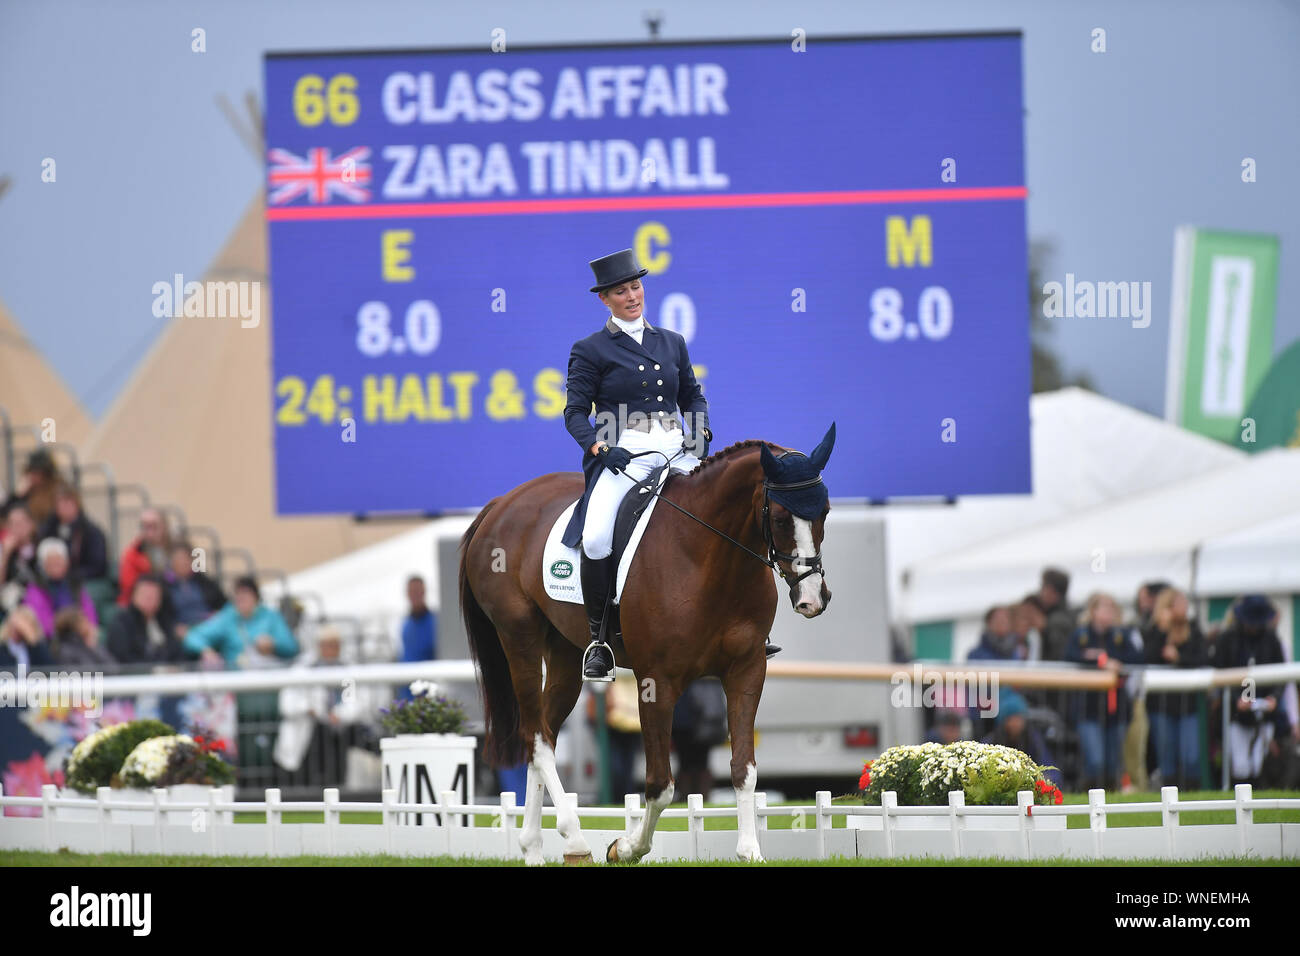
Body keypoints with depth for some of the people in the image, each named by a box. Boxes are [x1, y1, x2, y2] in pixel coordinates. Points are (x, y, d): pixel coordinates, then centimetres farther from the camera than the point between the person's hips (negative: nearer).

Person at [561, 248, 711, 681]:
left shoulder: (672, 343, 18)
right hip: (622, 456, -4)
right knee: (596, 539, -27)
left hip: (675, 451, 4)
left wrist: (699, 433, 3)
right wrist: (601, 448, -13)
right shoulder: (590, 350, 6)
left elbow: (693, 396, 24)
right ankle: (600, 637, -14)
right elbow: (575, 412, 4)